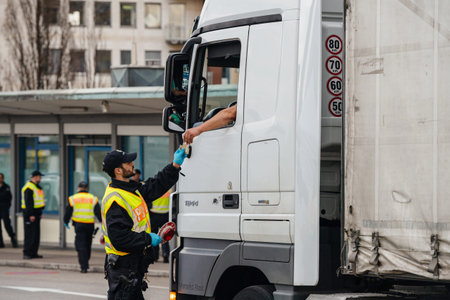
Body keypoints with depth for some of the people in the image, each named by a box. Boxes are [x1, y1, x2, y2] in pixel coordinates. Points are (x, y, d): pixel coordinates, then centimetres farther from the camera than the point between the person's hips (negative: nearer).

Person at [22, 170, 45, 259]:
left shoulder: (36, 187, 17)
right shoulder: (29, 188, -15)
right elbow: (28, 202, -21)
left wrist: (40, 213, 22)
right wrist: (31, 215, -24)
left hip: (35, 213, 10)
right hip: (30, 214, -10)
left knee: (36, 234, 11)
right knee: (30, 234, -10)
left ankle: (33, 253, 16)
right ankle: (26, 253, -8)